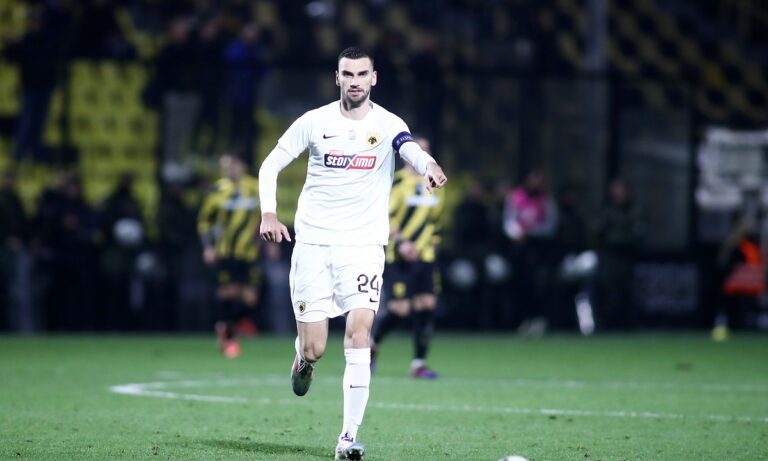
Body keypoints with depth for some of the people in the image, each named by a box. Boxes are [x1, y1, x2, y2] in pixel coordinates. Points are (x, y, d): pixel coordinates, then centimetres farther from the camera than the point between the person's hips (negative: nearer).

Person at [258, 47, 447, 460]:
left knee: (359, 335, -17)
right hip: (313, 243, 1)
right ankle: (303, 360, 38)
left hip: (364, 244, -1)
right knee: (314, 348, -2)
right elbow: (270, 165, 10)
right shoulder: (314, 122, 1)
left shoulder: (388, 125, -3)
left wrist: (429, 168, -48)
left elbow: (412, 151, -24)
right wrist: (268, 213, -5)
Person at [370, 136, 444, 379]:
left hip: (424, 257, 6)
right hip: (398, 258, -6)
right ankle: (372, 345, 17)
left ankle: (419, 363, 2)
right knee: (399, 309, -10)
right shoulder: (399, 182, -8)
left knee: (426, 305, -4)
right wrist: (399, 242, -22)